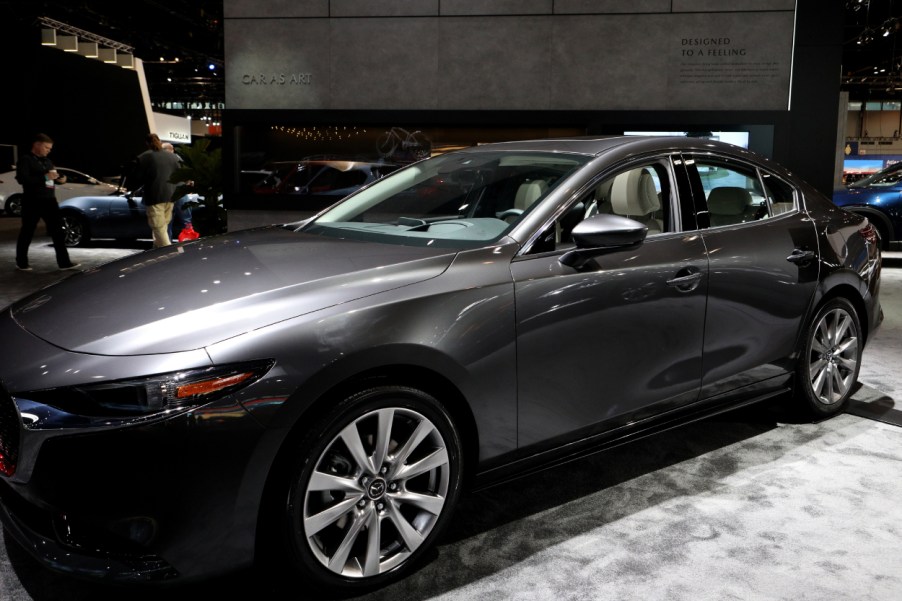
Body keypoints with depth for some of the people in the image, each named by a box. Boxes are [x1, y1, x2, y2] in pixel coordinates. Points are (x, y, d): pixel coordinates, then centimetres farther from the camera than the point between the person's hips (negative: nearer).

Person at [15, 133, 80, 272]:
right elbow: (22, 179, -20)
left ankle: (64, 262, 1)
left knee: (58, 231, 1)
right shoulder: (25, 160, -7)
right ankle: (21, 263, 16)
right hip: (32, 202, -7)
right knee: (27, 233, 4)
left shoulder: (47, 161, 16)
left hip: (49, 200, 7)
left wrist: (59, 179, 0)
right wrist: (45, 177, -25)